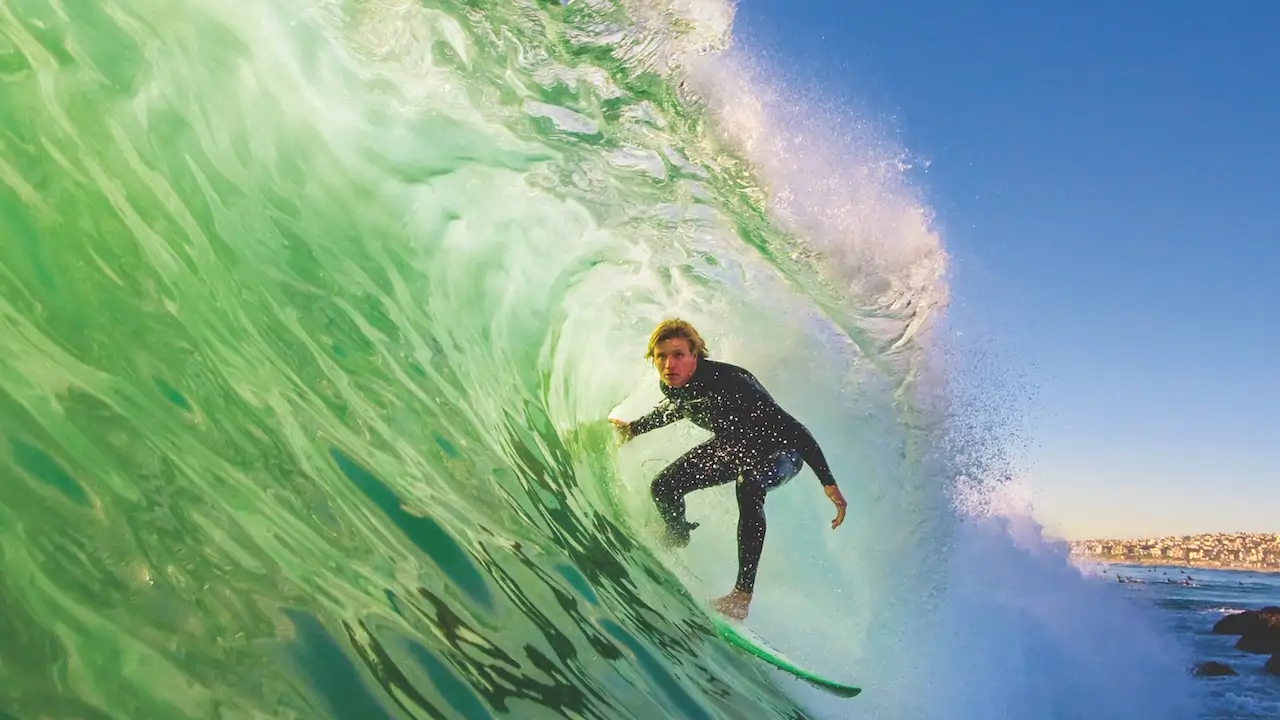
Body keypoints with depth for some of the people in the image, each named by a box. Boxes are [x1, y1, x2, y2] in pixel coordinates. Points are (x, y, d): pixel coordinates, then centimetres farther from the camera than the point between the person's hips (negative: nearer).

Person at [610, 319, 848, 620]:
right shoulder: (671, 385, -17)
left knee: (748, 484, -39)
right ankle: (676, 538, 36)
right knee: (663, 488, -1)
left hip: (780, 451, -7)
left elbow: (792, 428, -37)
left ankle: (742, 594, -30)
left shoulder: (728, 382, -38)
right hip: (731, 446, 7)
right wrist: (634, 428, 17)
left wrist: (829, 483, -40)